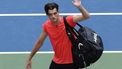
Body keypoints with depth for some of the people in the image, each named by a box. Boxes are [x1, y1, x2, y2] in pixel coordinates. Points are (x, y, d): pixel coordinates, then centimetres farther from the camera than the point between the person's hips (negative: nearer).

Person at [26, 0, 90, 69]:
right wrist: (29, 59, 14)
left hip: (71, 62, -4)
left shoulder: (68, 20, -19)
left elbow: (86, 16, -28)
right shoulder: (46, 26, -8)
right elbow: (39, 42, 8)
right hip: (57, 61, 4)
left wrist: (79, 6, -47)